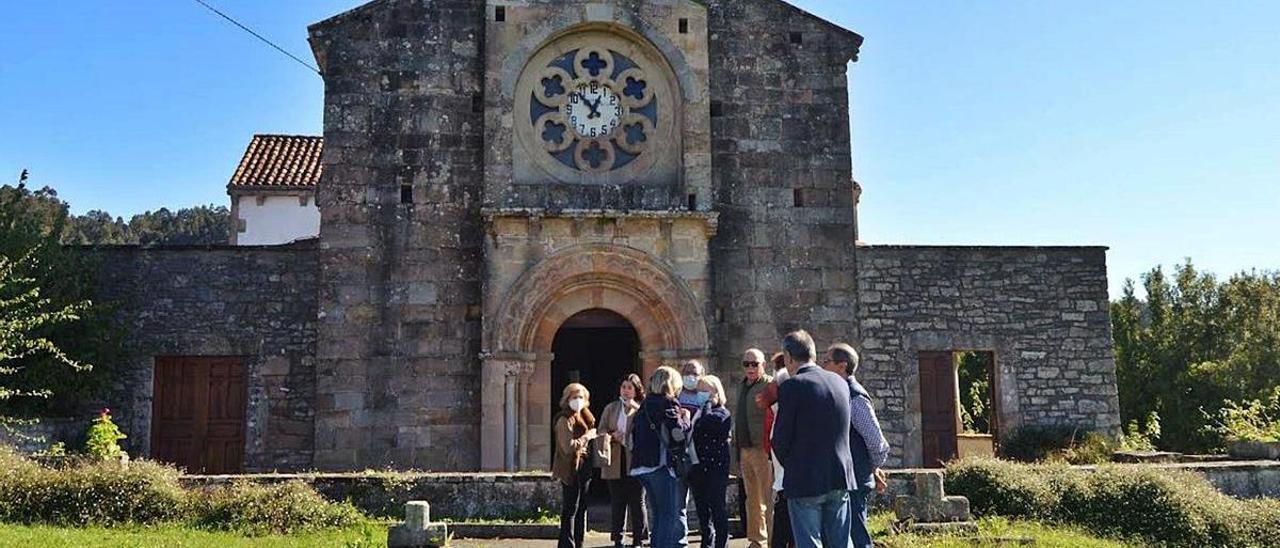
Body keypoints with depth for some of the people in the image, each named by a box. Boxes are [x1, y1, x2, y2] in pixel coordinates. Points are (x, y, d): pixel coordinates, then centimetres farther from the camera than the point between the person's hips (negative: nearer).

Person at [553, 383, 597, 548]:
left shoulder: (584, 417, 15)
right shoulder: (565, 420, -12)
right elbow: (569, 446, -22)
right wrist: (587, 437, -14)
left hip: (583, 468, 9)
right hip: (571, 469, -9)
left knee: (582, 508, 13)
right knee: (570, 509, -5)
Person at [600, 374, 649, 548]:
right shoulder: (611, 408, 12)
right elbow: (601, 431, 9)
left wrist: (635, 407, -20)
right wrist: (611, 436, -12)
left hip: (635, 462, -3)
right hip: (615, 462, 3)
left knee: (636, 501, 3)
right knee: (617, 502, 9)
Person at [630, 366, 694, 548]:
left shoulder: (644, 405, 15)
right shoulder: (668, 404, -8)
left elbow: (633, 438, 16)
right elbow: (678, 435, -16)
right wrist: (686, 419, -1)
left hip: (643, 465, 8)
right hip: (664, 465, -8)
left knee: (656, 516, 16)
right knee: (673, 516, -2)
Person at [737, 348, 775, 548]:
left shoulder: (770, 385, -9)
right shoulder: (742, 386, 18)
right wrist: (737, 447, 20)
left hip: (762, 449, -8)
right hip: (744, 449, 8)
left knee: (768, 499, -6)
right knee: (751, 499, 15)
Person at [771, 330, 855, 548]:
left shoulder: (792, 386, -12)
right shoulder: (840, 382, 7)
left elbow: (780, 440, -10)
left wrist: (789, 466, 7)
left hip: (806, 481, -6)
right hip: (840, 478, 6)